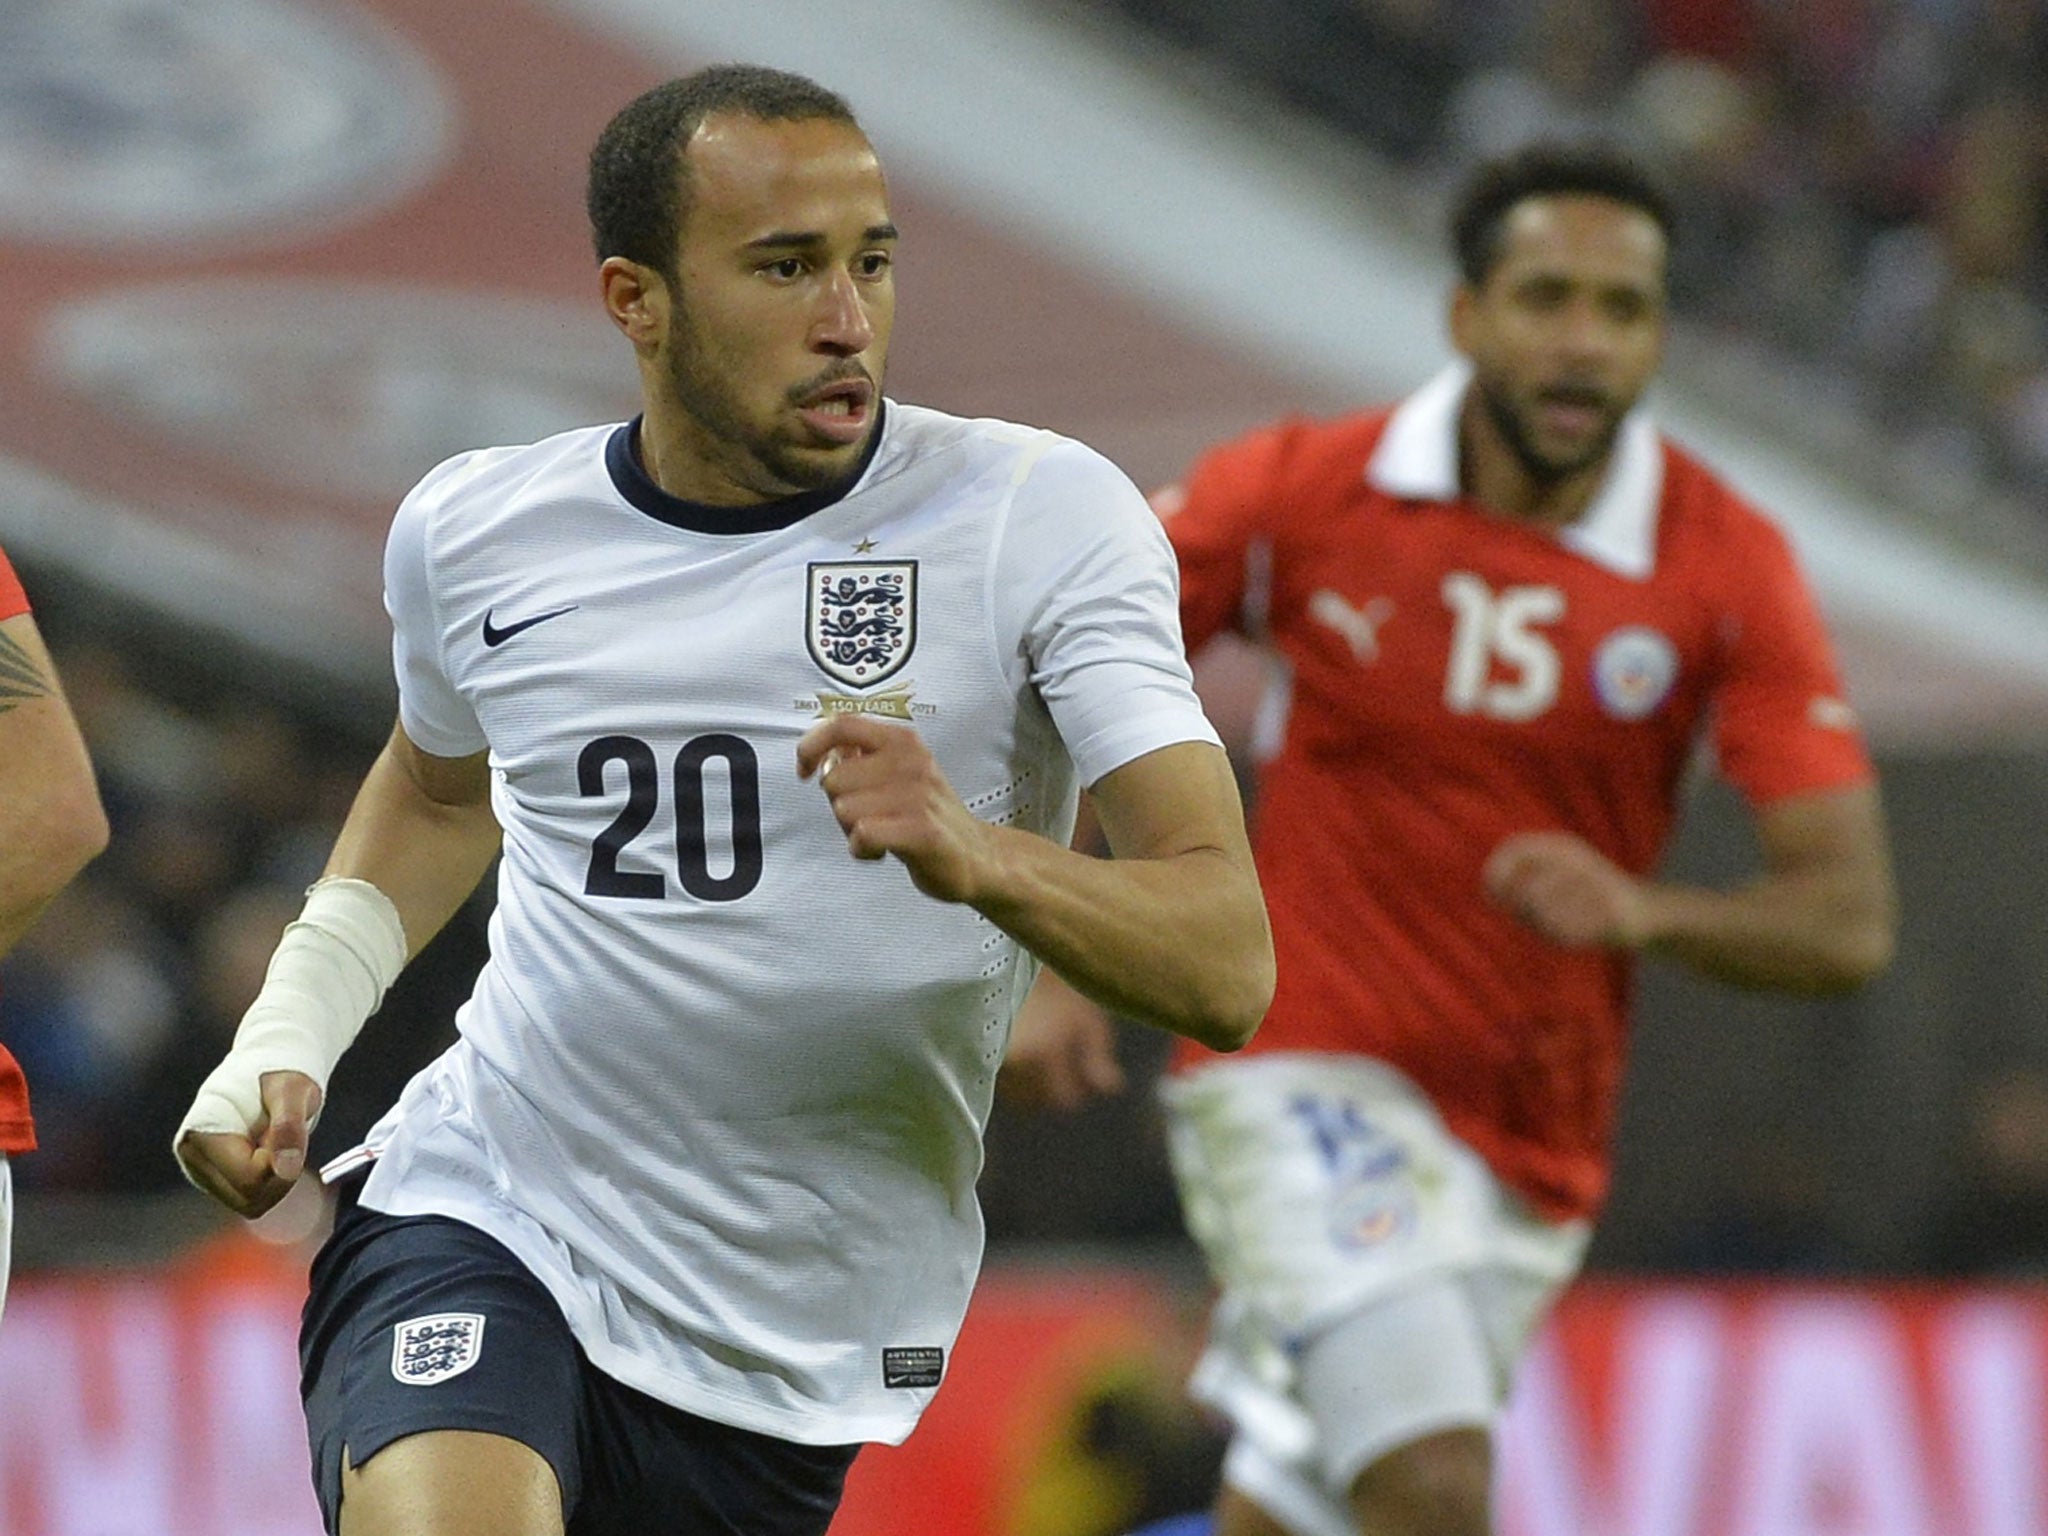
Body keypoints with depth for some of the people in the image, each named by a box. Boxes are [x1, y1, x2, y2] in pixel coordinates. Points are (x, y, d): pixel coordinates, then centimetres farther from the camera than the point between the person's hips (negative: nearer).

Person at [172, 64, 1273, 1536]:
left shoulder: (1045, 515, -8)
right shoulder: (472, 532, 2)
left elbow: (1228, 968, -17)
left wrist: (974, 855, -36)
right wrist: (284, 1036, 12)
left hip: (807, 1361, 1)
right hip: (479, 1231, -1)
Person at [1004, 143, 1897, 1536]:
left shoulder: (1729, 567, -7)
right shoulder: (1297, 491, -7)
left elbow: (1849, 921, -10)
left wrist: (1642, 909, -29)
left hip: (1529, 1155, 3)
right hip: (1303, 1075, -3)